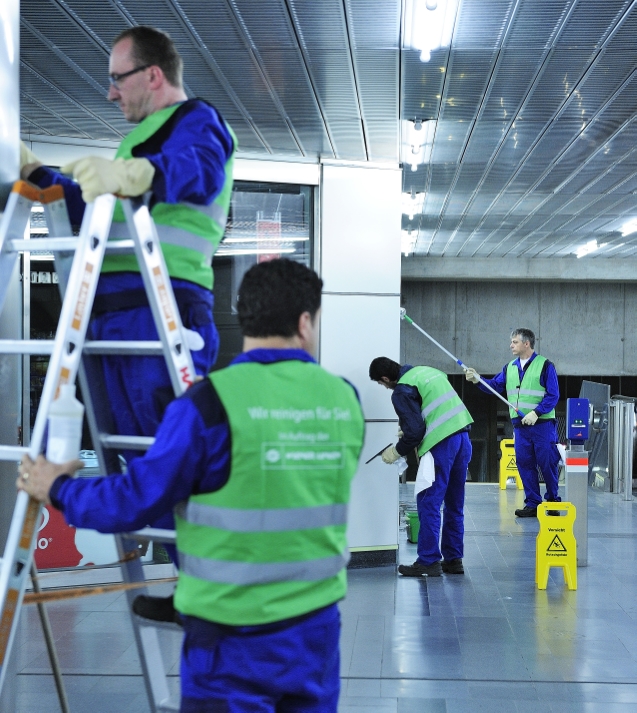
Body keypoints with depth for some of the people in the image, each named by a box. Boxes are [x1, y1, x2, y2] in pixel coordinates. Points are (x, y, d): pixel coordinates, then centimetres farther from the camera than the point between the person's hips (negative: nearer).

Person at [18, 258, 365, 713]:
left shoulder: (210, 405, -16)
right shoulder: (345, 401, 0)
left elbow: (137, 501, -10)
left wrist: (59, 490, 7)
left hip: (233, 634, -5)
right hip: (316, 627, 5)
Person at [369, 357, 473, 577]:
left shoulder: (402, 391, -7)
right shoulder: (426, 371, 18)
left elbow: (415, 431, -11)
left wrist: (397, 451, 6)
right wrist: (408, 429, 29)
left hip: (441, 444, -9)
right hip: (462, 437, 9)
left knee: (428, 504, -1)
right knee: (454, 505, 15)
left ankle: (428, 562, 1)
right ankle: (453, 560, 21)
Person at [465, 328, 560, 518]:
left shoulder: (545, 365, -5)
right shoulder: (510, 368, 13)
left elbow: (553, 395, -9)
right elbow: (495, 385, 13)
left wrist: (536, 413, -18)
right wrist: (478, 380, -4)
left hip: (542, 424, -6)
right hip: (520, 425, 6)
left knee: (547, 463, -1)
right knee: (524, 464, 6)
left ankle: (553, 501, 15)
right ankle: (532, 504, 14)